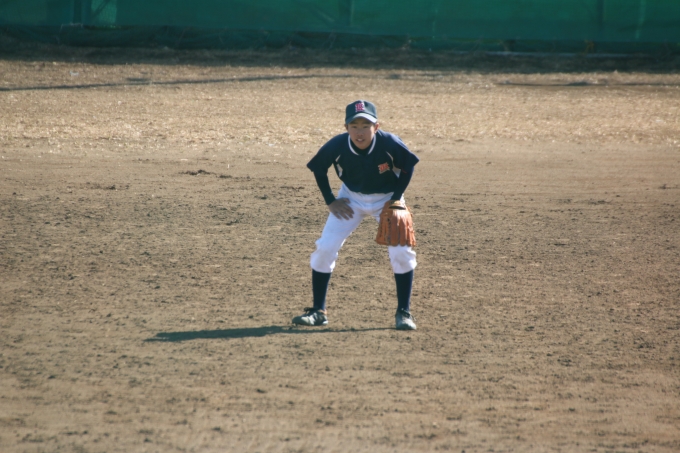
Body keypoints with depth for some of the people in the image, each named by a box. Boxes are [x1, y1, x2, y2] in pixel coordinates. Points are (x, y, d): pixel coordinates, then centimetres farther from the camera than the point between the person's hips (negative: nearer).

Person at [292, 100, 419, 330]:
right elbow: (318, 169, -5)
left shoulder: (390, 144, -30)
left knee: (401, 251, -14)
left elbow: (408, 166, -10)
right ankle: (318, 311, 4)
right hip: (351, 199, 1)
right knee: (325, 248, -9)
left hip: (387, 198, -1)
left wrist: (396, 199, -15)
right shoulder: (337, 146, -27)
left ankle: (403, 313, 2)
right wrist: (330, 201, -8)